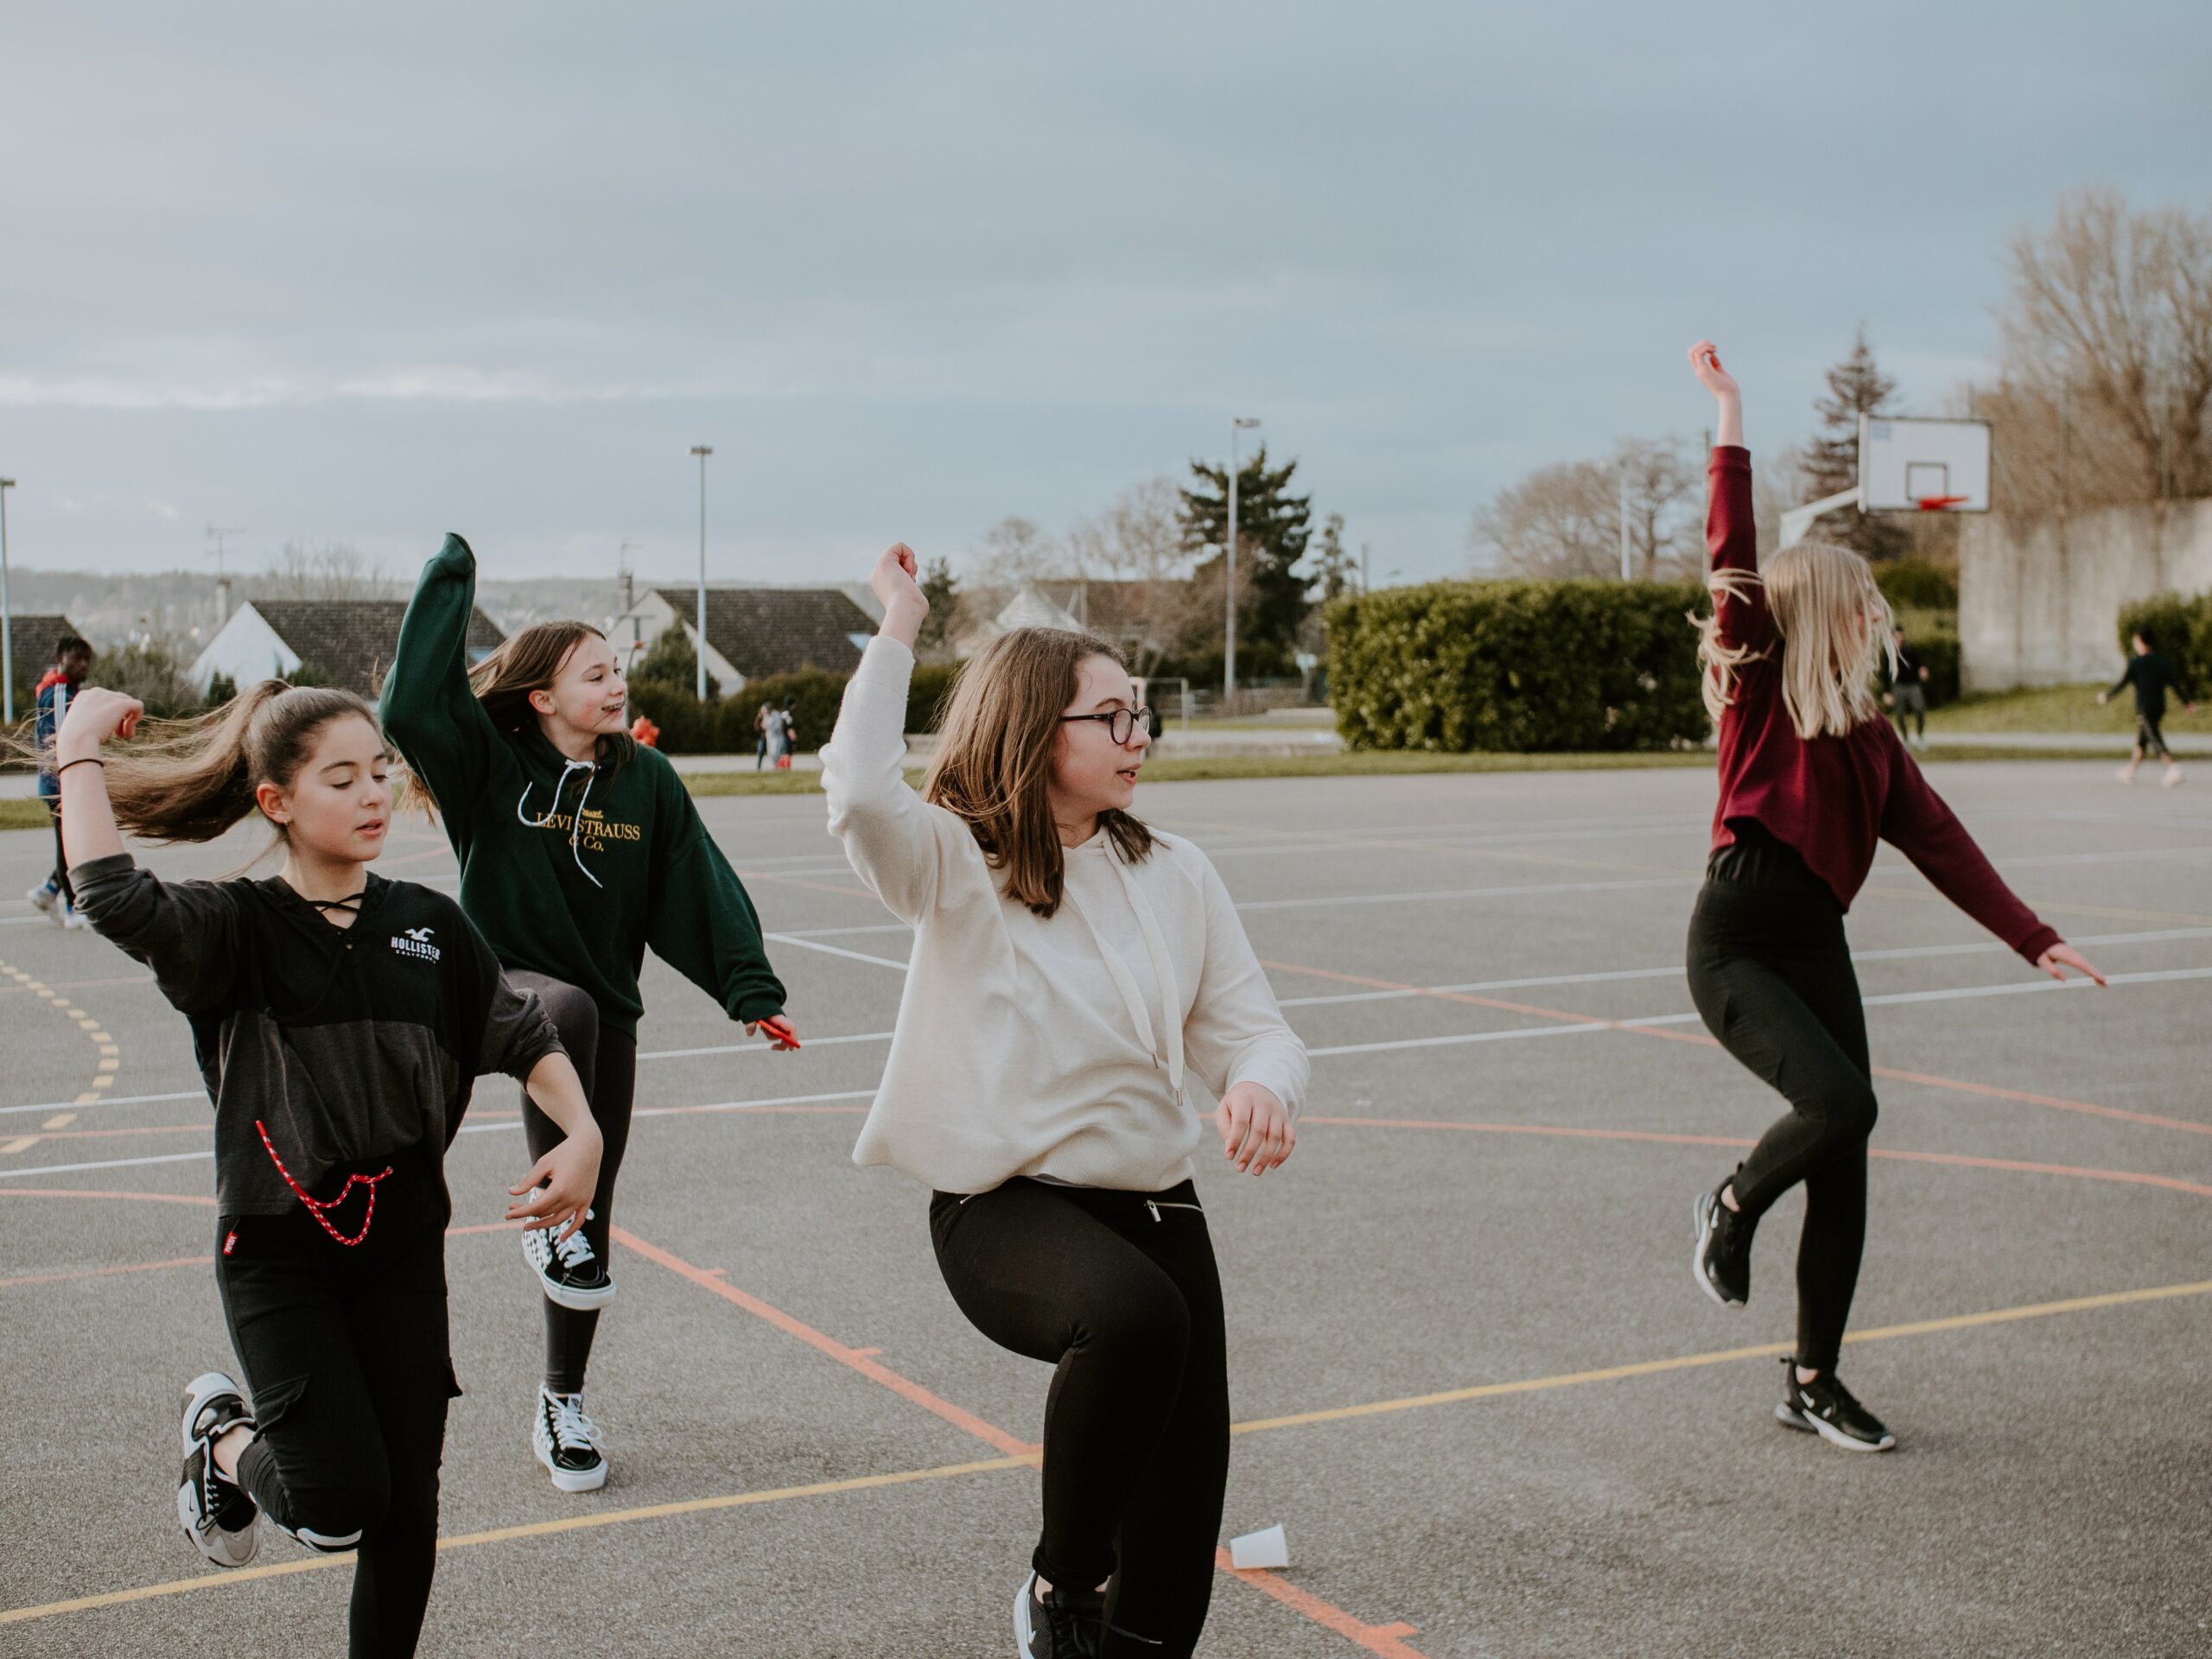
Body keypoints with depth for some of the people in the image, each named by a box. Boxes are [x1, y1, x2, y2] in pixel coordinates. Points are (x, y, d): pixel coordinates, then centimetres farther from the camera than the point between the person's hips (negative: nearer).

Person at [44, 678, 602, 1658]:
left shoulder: (429, 926, 2)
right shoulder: (237, 931, -10)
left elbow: (523, 1036, 8)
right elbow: (112, 898, -29)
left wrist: (581, 1137, -7)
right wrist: (80, 751, -20)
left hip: (402, 1245, 4)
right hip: (278, 1252, -4)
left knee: (407, 1505, 5)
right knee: (341, 1504, -11)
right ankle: (225, 1438, 22)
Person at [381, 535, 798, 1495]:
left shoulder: (646, 779, 0)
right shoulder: (491, 765, -7)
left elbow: (701, 887, -2)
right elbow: (412, 704, -24)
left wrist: (749, 991, -11)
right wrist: (448, 581, -20)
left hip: (607, 1009, 4)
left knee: (594, 1208, 5)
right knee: (568, 1012, -41)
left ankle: (562, 1400, 21)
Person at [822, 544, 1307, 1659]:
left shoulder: (1173, 875, 5)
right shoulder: (956, 868, -6)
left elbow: (1248, 1027, 5)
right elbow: (862, 794, -28)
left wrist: (1260, 1086, -19)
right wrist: (898, 630, -19)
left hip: (1153, 1199, 5)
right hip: (1003, 1207, -5)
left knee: (1184, 1503, 0)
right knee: (1136, 1313, -36)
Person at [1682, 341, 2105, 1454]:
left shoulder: (1868, 733, 15)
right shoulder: (1758, 690, -1)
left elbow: (1938, 840, 14)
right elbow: (1733, 565, -11)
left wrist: (2031, 937, 8)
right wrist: (1730, 420, -13)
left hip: (1818, 945, 6)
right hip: (1736, 943, -6)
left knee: (1845, 1172, 5)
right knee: (1841, 1102, -25)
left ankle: (1812, 1381, 17)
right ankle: (1731, 1208, 7)